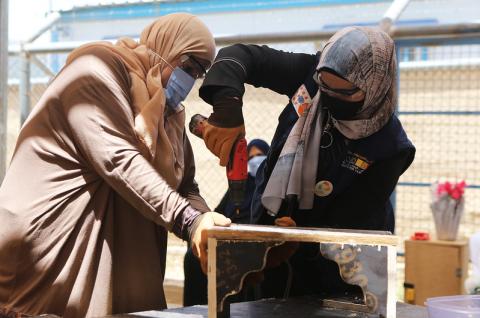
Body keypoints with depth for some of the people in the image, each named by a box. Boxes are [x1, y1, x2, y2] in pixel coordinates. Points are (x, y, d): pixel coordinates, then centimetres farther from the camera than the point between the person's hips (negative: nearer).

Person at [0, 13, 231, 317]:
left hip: (122, 249, 8)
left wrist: (204, 224, -11)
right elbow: (117, 159, -21)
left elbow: (185, 185, 12)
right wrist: (188, 220, -28)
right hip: (52, 241, -8)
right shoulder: (100, 68, -9)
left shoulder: (169, 111, 17)